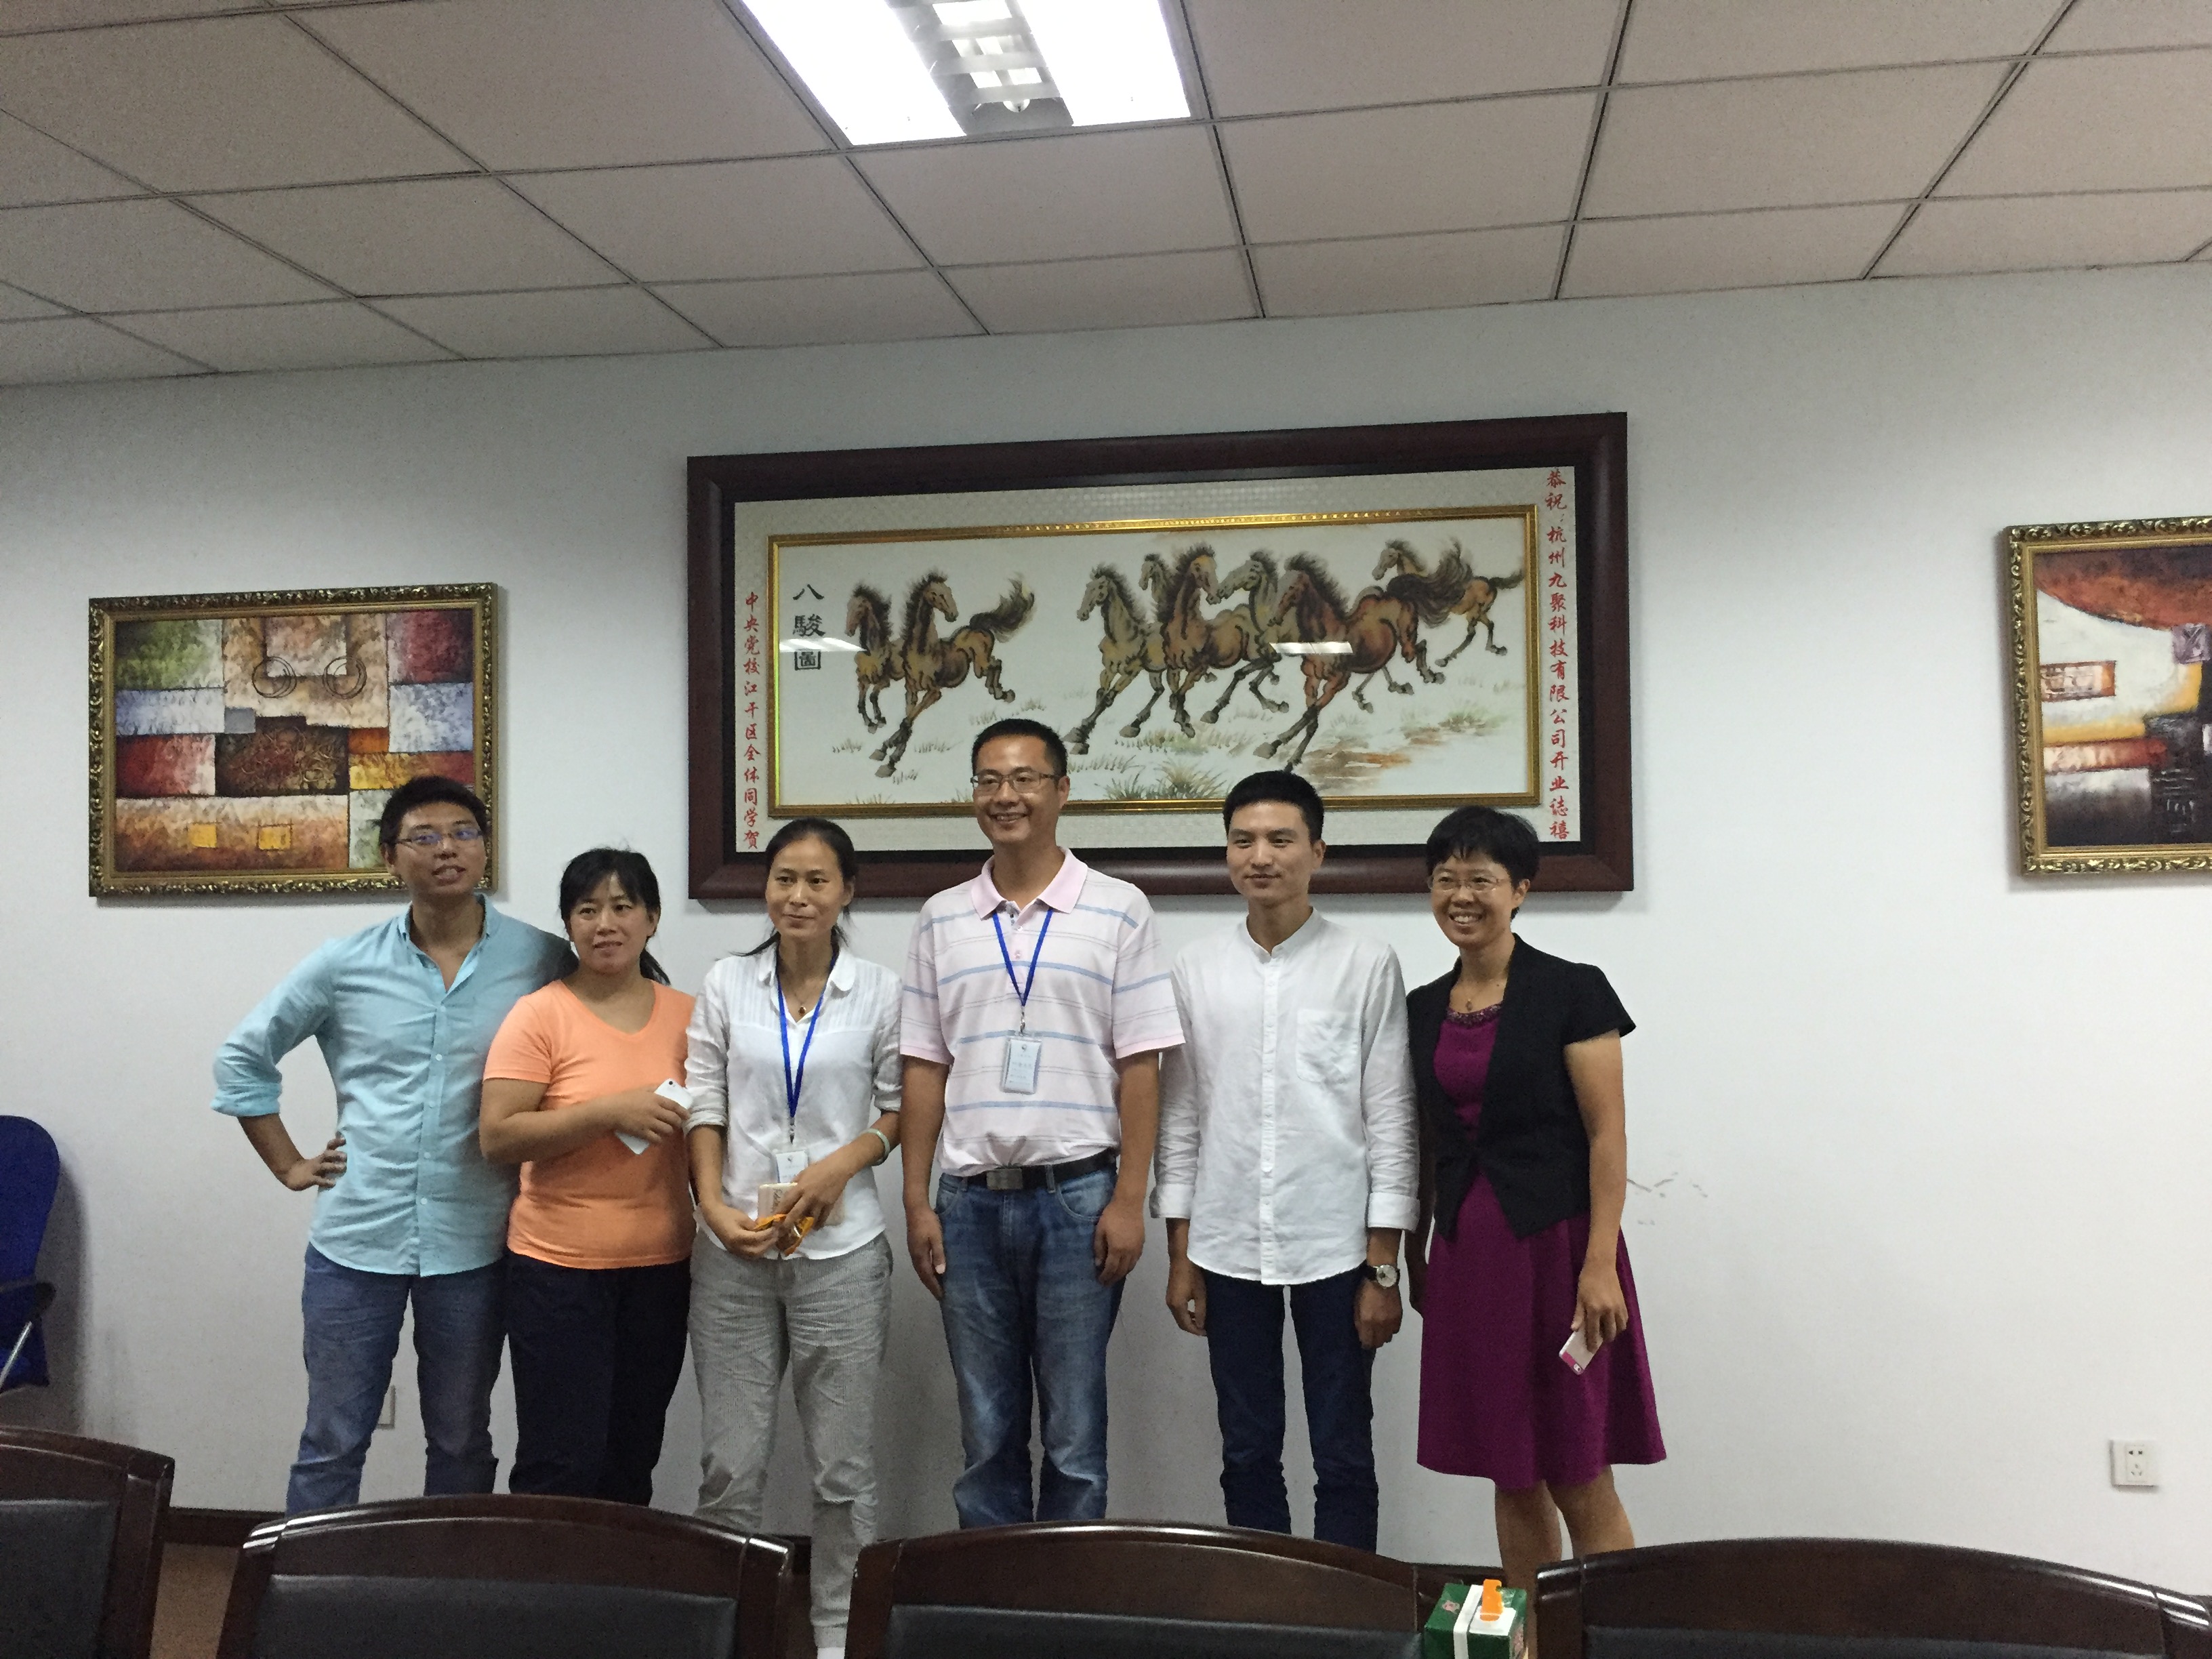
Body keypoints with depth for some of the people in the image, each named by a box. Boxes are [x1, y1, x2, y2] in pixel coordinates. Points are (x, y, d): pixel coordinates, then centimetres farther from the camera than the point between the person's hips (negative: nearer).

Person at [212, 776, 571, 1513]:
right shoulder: (344, 965, -1)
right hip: (355, 1239, 1)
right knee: (331, 1445, 10)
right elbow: (242, 1057, 10)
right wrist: (288, 1164, 5)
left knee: (461, 1445, 15)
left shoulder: (543, 961, -5)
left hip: (473, 1246, 0)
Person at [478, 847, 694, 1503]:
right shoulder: (540, 1015, -6)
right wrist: (609, 1112, -21)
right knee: (561, 1468, 0)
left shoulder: (685, 1015, 7)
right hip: (559, 1268, -4)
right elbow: (498, 1136, -13)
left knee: (632, 1463, 13)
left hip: (661, 1266, 4)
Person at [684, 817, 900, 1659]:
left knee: (843, 1463, 7)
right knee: (730, 1463, 7)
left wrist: (842, 1162, -13)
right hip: (733, 1251, 1)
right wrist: (713, 1206, -9)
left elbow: (899, 1109, 4)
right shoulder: (726, 984, 3)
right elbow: (704, 1107, 3)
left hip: (840, 1249, -1)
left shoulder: (880, 991, -1)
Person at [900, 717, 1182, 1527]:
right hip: (972, 1201, 3)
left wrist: (1129, 1200, -8)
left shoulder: (1118, 910, -1)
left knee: (1075, 1433, 7)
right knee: (986, 1434, 13)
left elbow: (1140, 1066, -3)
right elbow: (924, 1069, 9)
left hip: (1078, 1195, -2)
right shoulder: (942, 920, 8)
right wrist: (917, 1203, 4)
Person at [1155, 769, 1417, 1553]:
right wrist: (1180, 1258, 4)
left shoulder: (1366, 966, -3)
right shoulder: (1195, 969, 4)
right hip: (1228, 1250, 3)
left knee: (1343, 1458, 8)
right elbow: (1180, 1116, 6)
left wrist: (1384, 1268, -6)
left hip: (1334, 1248, -2)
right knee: (1247, 1456, 14)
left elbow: (1392, 1122, -3)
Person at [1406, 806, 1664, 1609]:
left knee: (1578, 1479, 0)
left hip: (1554, 1241, -5)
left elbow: (1608, 1136, -9)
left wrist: (1600, 1264, -15)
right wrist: (1414, 1255, 15)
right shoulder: (1423, 1009, 9)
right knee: (1512, 1477, 12)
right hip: (1465, 1249, 5)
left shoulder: (1571, 992, -6)